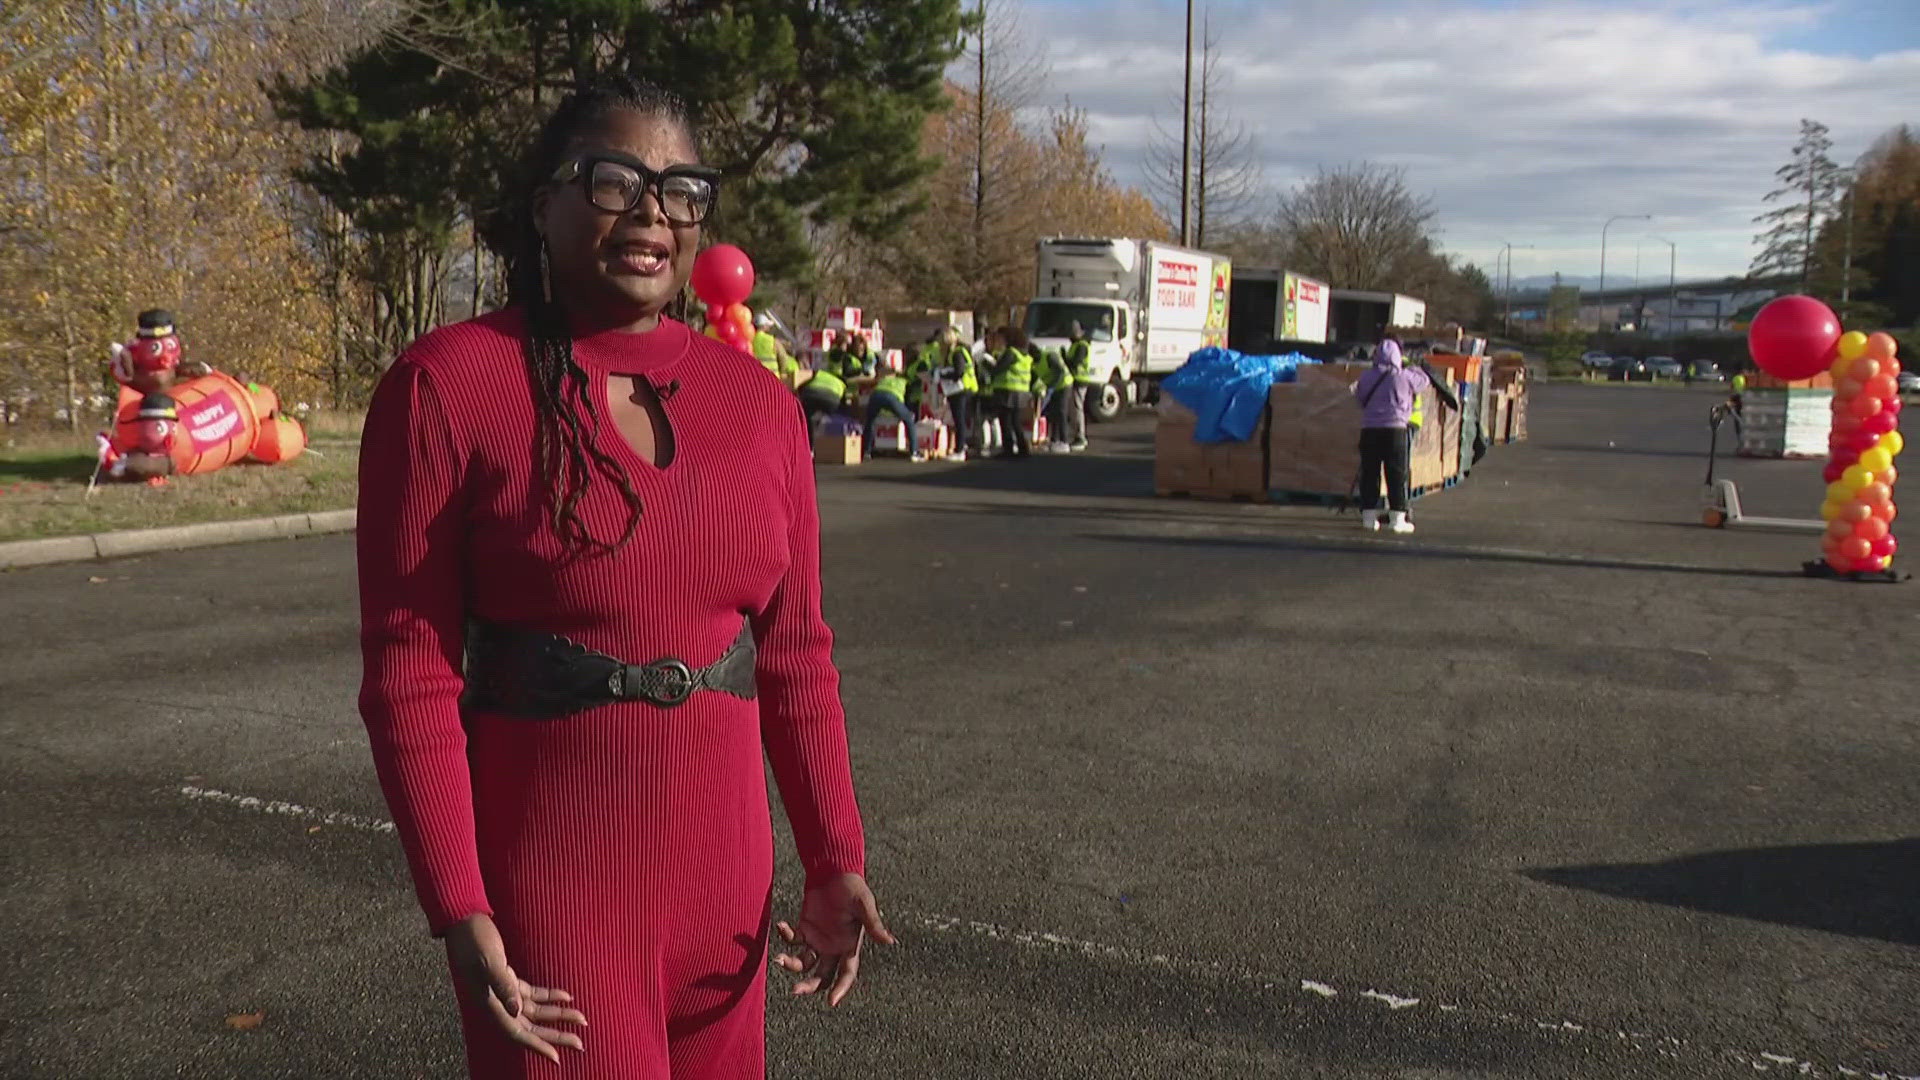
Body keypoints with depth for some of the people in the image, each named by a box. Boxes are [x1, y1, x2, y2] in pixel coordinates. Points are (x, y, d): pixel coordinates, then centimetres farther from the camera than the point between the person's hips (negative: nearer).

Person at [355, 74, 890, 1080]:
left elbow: (793, 652, 5)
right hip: (542, 881, -4)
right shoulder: (447, 384, -10)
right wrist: (457, 909, -15)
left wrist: (835, 857, 3)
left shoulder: (756, 399, 3)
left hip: (723, 872, 5)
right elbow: (408, 668, -11)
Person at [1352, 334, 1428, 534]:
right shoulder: (1404, 377, -3)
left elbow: (1358, 396, 15)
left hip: (1369, 429, 3)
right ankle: (1397, 518, 2)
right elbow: (1425, 381, 13)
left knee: (1369, 473, 8)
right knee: (1397, 475, 2)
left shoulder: (1366, 377, 3)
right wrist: (1412, 369, 30)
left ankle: (1369, 517, 9)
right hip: (1395, 429, -3)